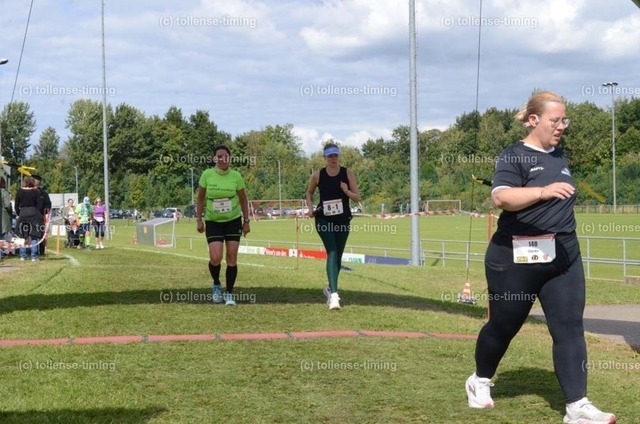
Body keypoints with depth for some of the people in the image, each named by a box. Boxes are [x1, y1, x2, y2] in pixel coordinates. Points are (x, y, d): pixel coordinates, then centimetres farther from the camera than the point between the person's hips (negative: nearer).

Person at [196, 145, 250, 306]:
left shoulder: (236, 176, -7)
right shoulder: (207, 175, -8)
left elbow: (243, 200, 5)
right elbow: (200, 198, 3)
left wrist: (246, 221, 3)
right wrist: (199, 219, -2)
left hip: (233, 220, 1)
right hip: (213, 221, -1)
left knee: (232, 258, -2)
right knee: (215, 258, -13)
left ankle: (229, 293, 12)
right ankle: (216, 285, 17)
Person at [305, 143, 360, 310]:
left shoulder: (348, 173, -1)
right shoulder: (318, 175, -1)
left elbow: (357, 197, 0)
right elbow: (309, 192, 17)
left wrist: (347, 191, -20)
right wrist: (310, 208, 0)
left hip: (343, 219, 2)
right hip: (324, 219, -2)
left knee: (338, 256, 12)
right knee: (332, 253, -18)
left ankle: (330, 289, 35)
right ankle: (334, 294, -27)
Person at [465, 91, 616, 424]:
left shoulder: (560, 156, 11)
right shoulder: (514, 156, -11)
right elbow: (501, 197, -29)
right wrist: (543, 191, -42)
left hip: (563, 257, 6)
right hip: (517, 257, -6)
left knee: (570, 328, -4)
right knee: (504, 325, 9)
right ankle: (480, 381, 34)